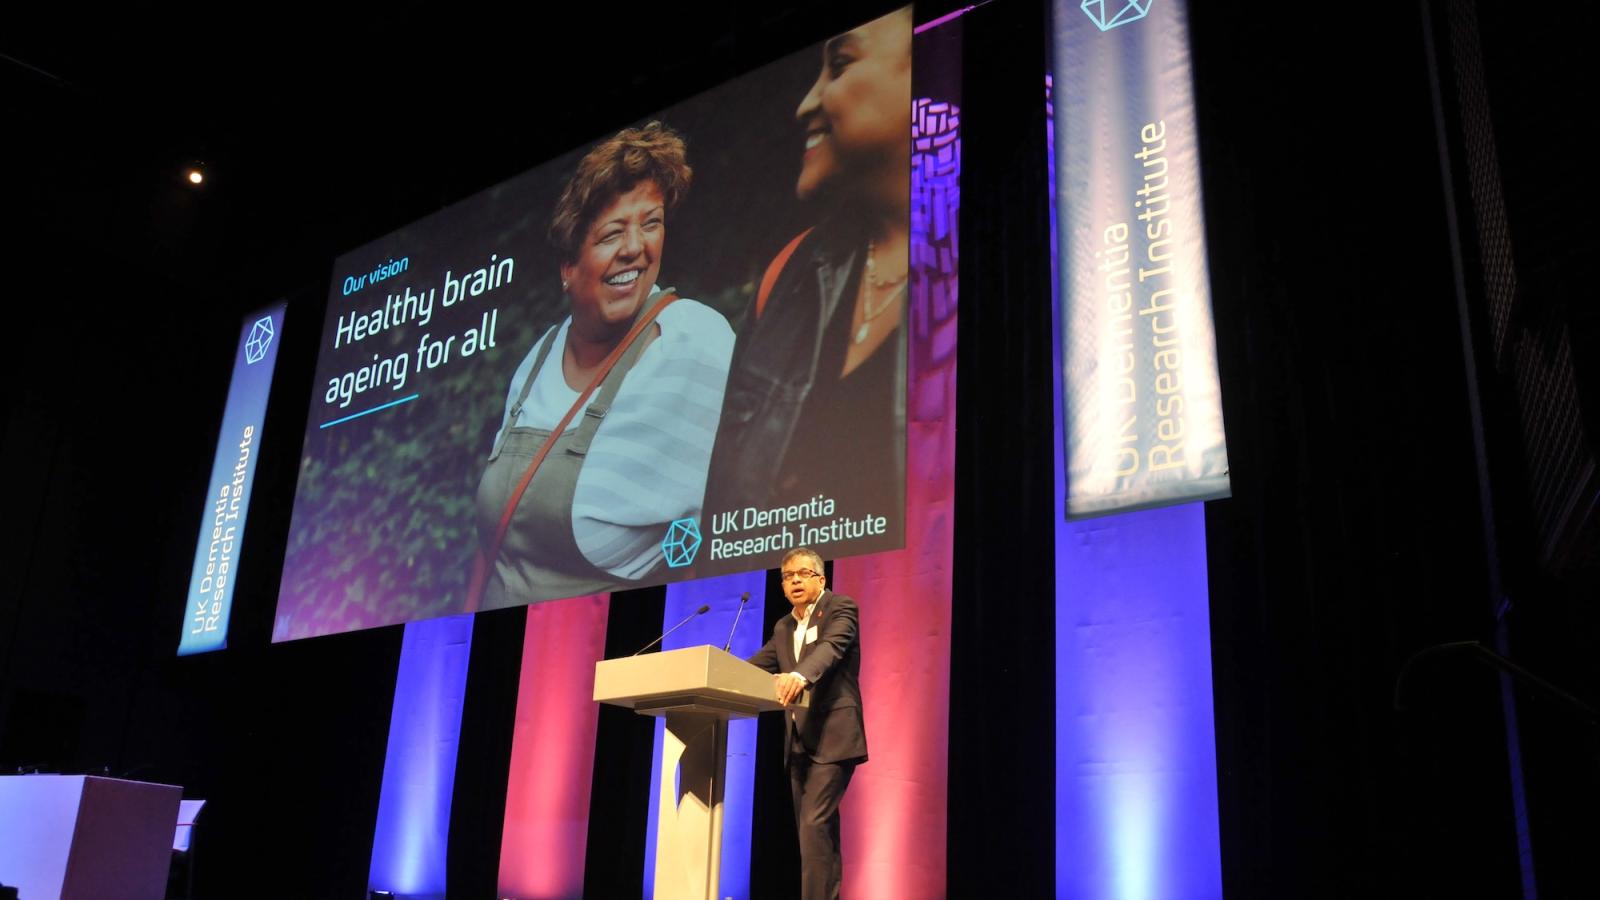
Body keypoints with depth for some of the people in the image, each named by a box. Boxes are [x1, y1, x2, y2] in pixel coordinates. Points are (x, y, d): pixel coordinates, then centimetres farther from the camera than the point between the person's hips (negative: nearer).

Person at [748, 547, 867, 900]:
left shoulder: (840, 608, -5)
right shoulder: (783, 628, 18)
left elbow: (832, 646, -24)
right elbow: (755, 667, 11)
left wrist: (801, 676, -44)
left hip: (832, 736, -8)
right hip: (799, 742, 8)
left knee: (814, 824, -16)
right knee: (818, 830, 10)